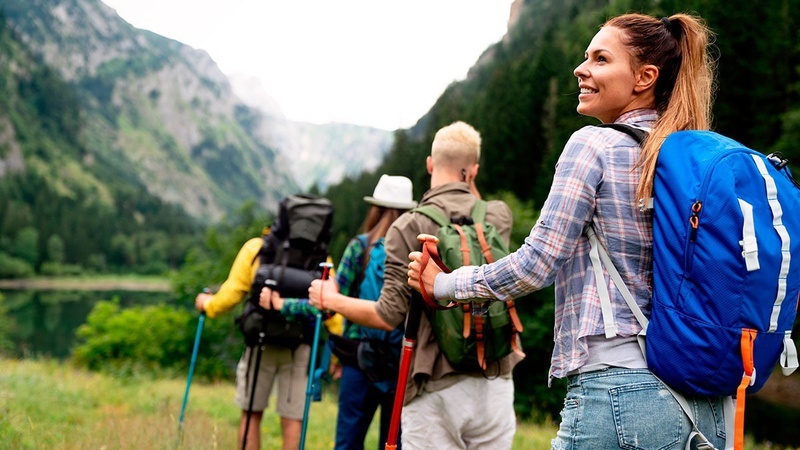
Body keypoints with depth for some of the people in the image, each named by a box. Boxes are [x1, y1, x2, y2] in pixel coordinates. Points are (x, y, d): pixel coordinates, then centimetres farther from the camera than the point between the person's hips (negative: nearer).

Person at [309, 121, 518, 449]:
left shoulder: (408, 228, -6)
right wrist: (469, 188, 25)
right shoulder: (499, 215, 4)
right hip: (493, 382, 3)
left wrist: (331, 300, 5)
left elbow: (389, 316, -9)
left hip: (435, 388, -3)